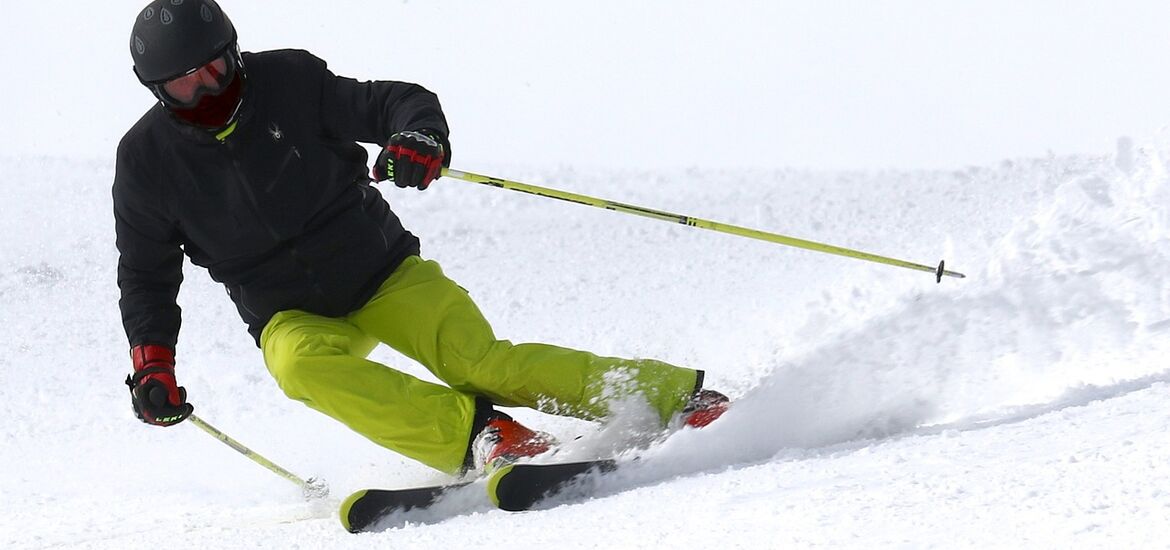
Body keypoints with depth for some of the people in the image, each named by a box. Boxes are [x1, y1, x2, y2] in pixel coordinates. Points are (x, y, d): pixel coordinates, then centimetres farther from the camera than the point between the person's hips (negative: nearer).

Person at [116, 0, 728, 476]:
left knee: (482, 364, -20)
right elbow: (146, 275, 7)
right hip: (292, 315, 1)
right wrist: (152, 363, -4)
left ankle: (675, 393, -15)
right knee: (301, 364, -34)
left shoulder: (289, 83, -10)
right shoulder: (147, 159, -5)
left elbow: (400, 102, -7)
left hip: (384, 271, -1)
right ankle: (476, 435, -40)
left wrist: (419, 139, -30)